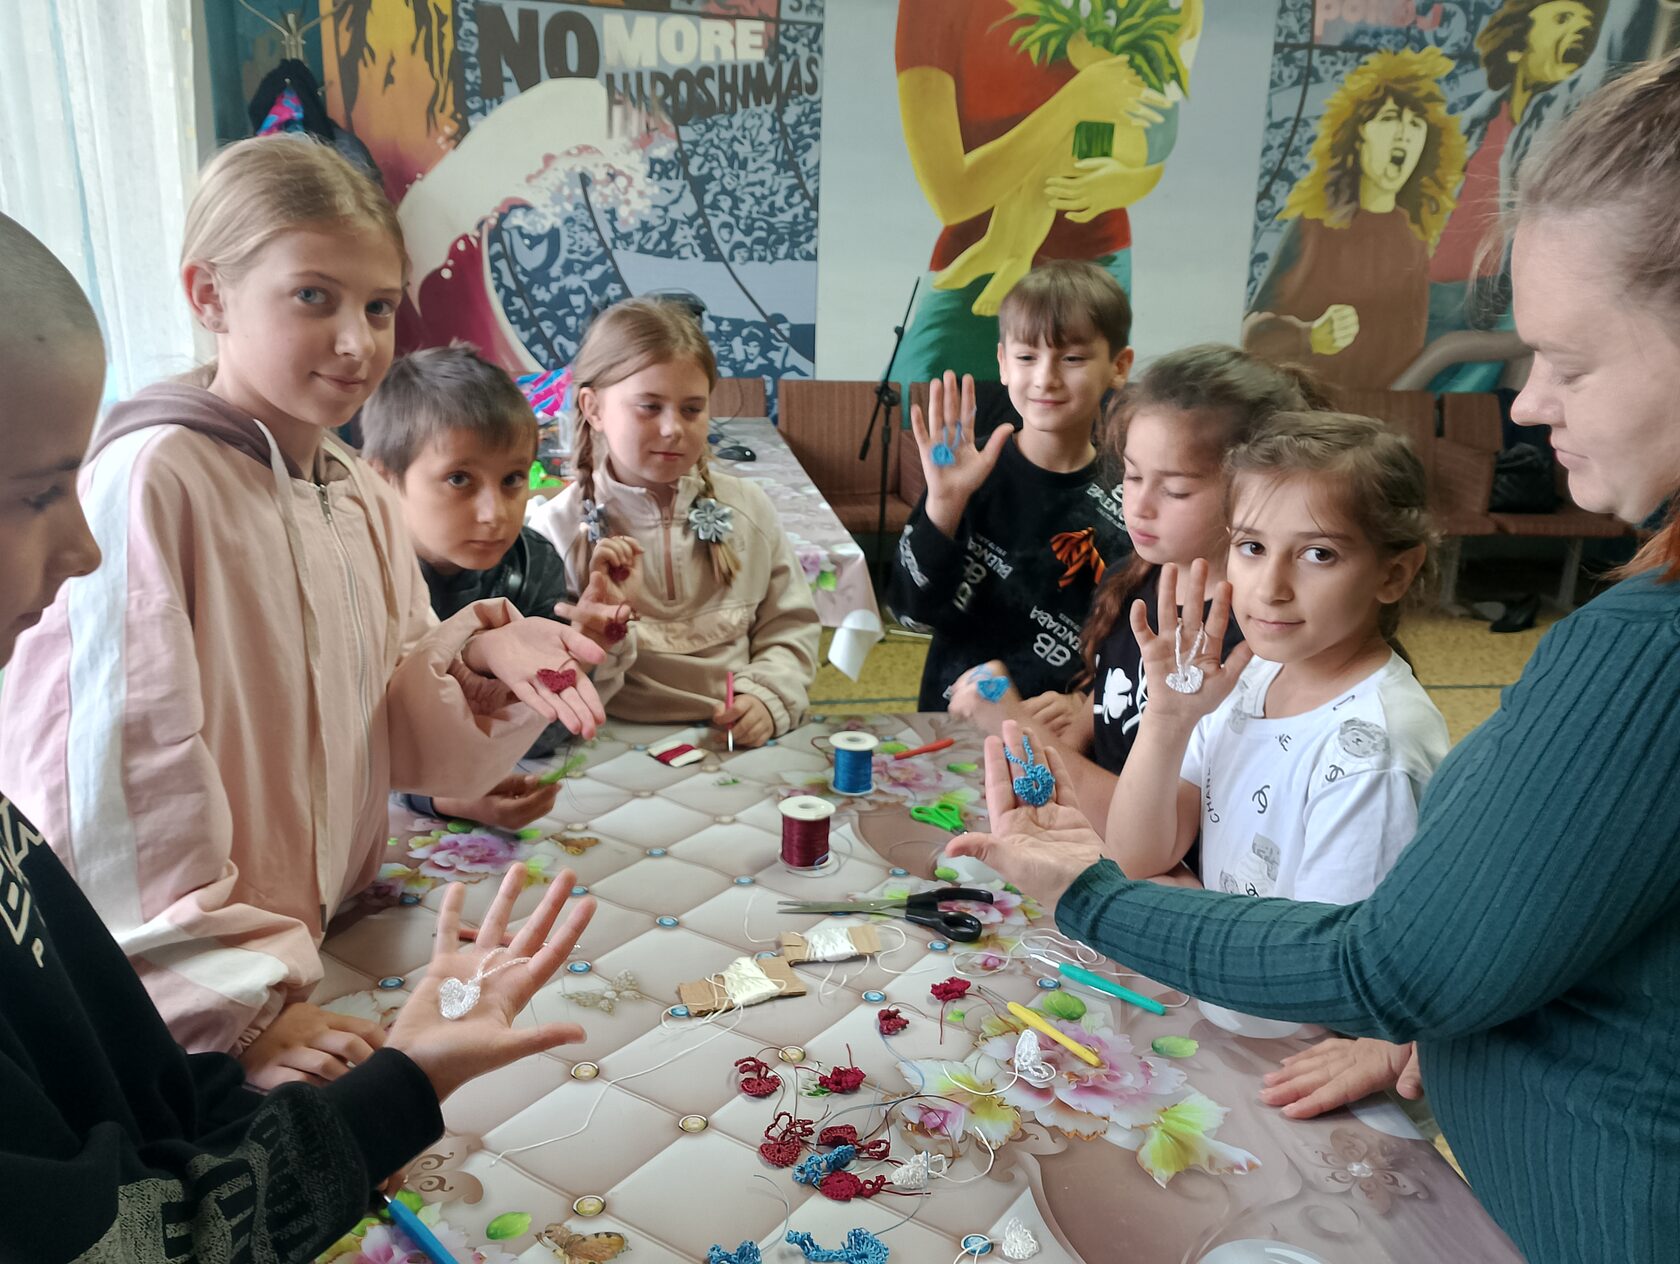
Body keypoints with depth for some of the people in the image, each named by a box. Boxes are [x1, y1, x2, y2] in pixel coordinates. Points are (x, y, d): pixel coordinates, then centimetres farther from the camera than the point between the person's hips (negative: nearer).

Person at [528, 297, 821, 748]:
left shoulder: (748, 508, 6)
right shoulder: (558, 527, -2)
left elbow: (789, 628, 10)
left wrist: (767, 697, -8)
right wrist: (599, 616, -17)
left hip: (740, 741, 4)